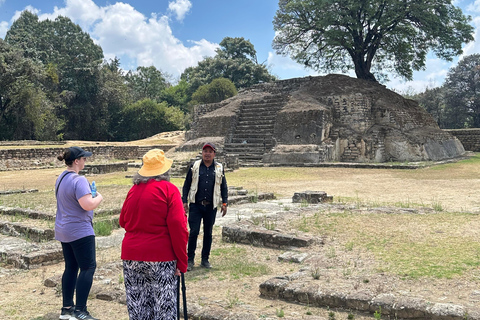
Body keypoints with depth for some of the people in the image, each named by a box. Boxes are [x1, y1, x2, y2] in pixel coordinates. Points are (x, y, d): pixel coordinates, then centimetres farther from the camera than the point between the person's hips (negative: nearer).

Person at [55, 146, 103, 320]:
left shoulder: (61, 178, 11)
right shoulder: (78, 180, -20)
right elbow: (88, 205, -29)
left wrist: (89, 195, 13)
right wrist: (99, 197, -9)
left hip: (63, 231, 10)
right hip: (80, 231, -10)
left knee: (71, 267, 15)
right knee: (88, 267, -4)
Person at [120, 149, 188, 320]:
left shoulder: (134, 189, 7)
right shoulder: (169, 189, -8)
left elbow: (123, 222, 16)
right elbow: (178, 227, -14)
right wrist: (182, 262, -9)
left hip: (131, 256, 5)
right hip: (160, 257, -5)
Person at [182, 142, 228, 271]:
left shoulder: (219, 168, 6)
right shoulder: (195, 166, 3)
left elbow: (223, 187, 11)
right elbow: (187, 184, 7)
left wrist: (224, 203, 4)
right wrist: (184, 201, 2)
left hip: (211, 206, 2)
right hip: (196, 205, -2)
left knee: (208, 233, 9)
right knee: (194, 232, -5)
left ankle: (205, 259, 20)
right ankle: (190, 260, 7)